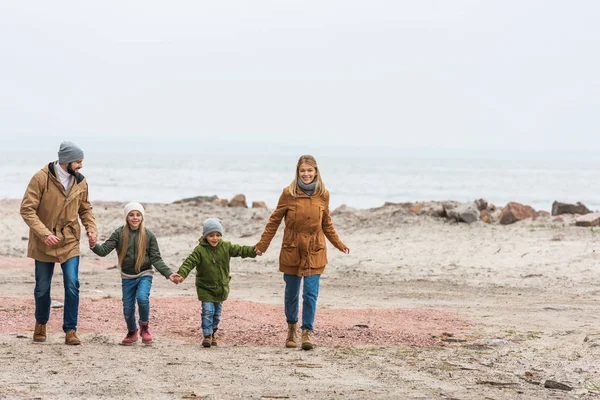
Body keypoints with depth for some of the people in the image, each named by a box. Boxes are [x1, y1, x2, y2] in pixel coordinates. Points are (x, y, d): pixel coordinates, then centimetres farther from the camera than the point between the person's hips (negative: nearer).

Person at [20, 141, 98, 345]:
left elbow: (85, 209, 14)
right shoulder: (41, 178, -15)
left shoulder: (80, 182, 0)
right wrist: (44, 233, -26)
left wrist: (91, 228, -5)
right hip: (44, 243, -2)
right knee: (42, 288, 9)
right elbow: (27, 209, -16)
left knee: (72, 284, -10)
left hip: (69, 243, 2)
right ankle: (41, 323, 34)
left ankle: (70, 331, -1)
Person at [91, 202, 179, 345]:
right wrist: (94, 246, -32)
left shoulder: (149, 235, -5)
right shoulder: (119, 234, -5)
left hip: (144, 275, -2)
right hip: (127, 277, 2)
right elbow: (104, 250, -11)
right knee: (128, 309, 4)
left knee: (142, 298, -28)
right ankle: (132, 332, 35)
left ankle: (144, 327, -2)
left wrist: (169, 274, -15)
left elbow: (156, 259, -4)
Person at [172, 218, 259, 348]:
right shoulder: (200, 250, -16)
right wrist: (182, 274, -38)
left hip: (221, 287, 4)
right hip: (205, 287, -4)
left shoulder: (225, 246, -4)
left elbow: (239, 250, 2)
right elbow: (189, 262, -22)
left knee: (217, 311, 14)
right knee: (208, 310, -11)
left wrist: (254, 251, -12)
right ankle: (207, 335, -3)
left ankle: (213, 332, 32)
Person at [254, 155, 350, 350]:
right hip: (291, 251, 0)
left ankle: (307, 331, 0)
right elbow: (274, 220, 2)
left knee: (311, 293, -7)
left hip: (314, 252, 0)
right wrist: (262, 244, 1)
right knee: (291, 293, 10)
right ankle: (291, 328, 30)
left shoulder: (323, 195, 1)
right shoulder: (288, 193, -5)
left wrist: (339, 244, 15)